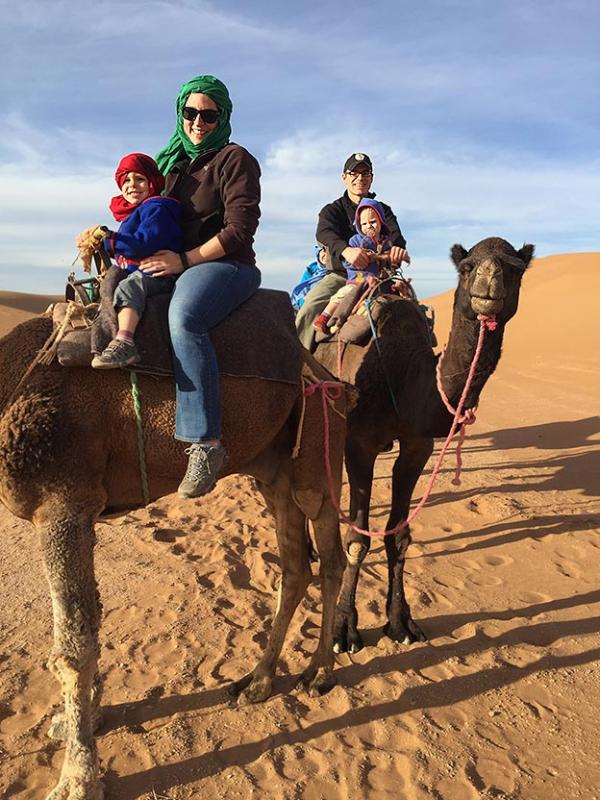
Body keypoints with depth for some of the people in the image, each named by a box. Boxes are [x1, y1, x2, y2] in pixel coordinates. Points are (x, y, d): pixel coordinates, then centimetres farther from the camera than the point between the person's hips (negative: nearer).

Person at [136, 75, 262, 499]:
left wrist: (184, 260, -15)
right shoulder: (174, 160, 22)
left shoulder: (235, 159, 0)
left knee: (184, 318, -37)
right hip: (175, 265, 9)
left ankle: (207, 442, -39)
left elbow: (239, 228, -11)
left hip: (226, 265, -8)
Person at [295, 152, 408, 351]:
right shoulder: (332, 210, 9)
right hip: (340, 275, -2)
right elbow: (324, 233, -14)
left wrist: (398, 247, -32)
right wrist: (345, 250, -40)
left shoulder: (383, 210, 17)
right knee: (309, 307, -29)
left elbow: (395, 234, -4)